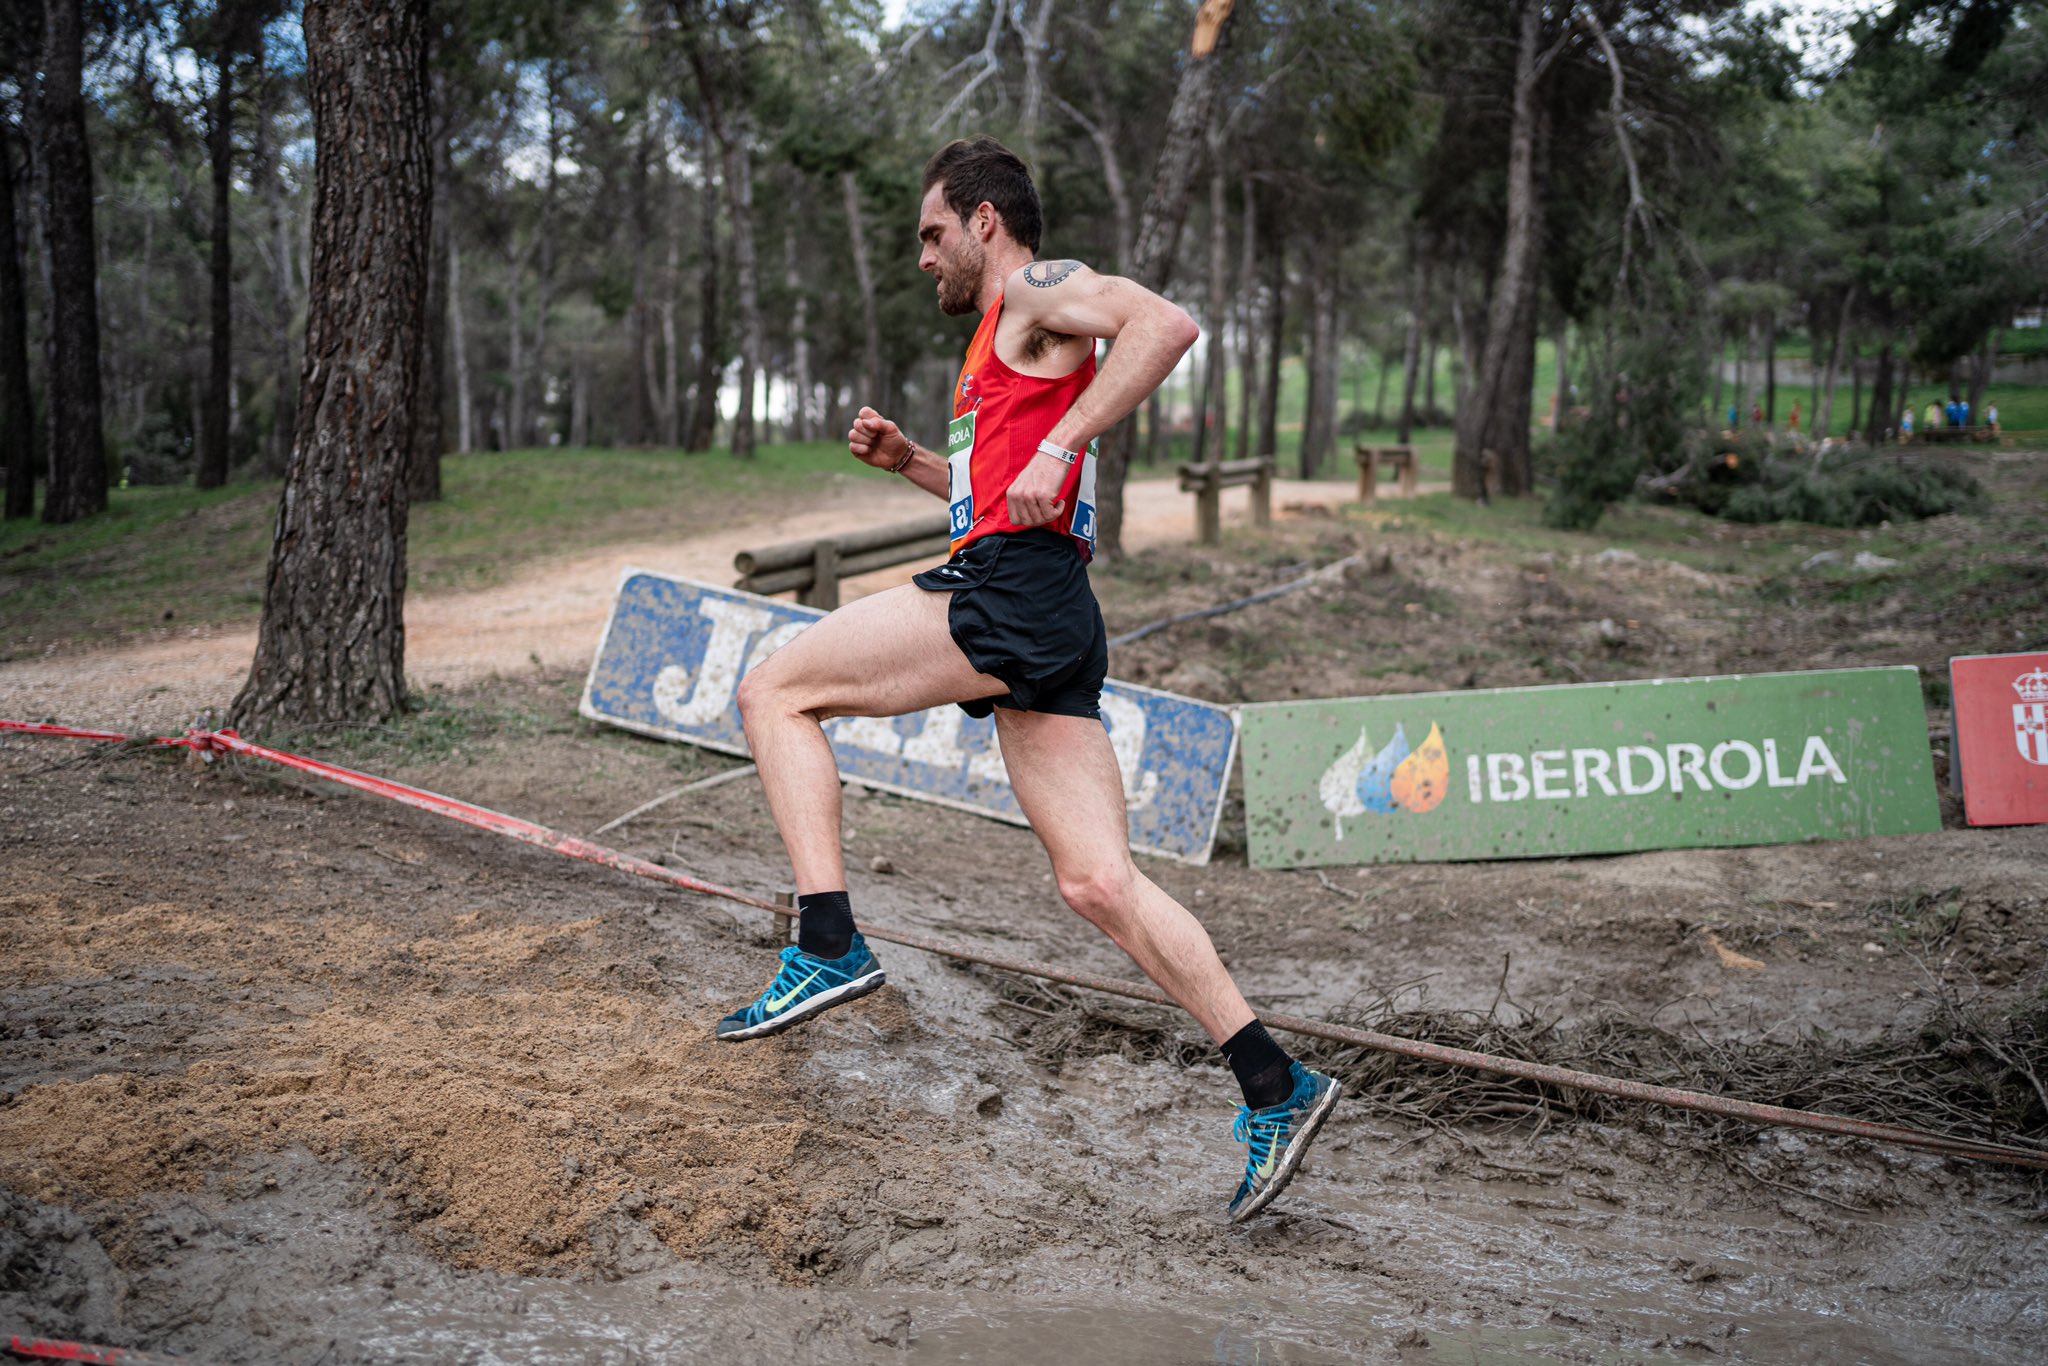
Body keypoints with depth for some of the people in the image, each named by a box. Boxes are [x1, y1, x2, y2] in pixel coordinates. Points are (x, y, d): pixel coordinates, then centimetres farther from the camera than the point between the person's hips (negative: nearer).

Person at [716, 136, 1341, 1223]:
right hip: (1043, 636, 10)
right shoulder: (1006, 340, 32)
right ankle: (1274, 1089, 1)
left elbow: (1167, 324, -17)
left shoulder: (1036, 290, 3)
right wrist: (908, 461, 27)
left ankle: (828, 946, -7)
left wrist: (1060, 443, -21)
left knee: (774, 691, -1)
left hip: (1012, 595, -10)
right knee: (1097, 883, 2)